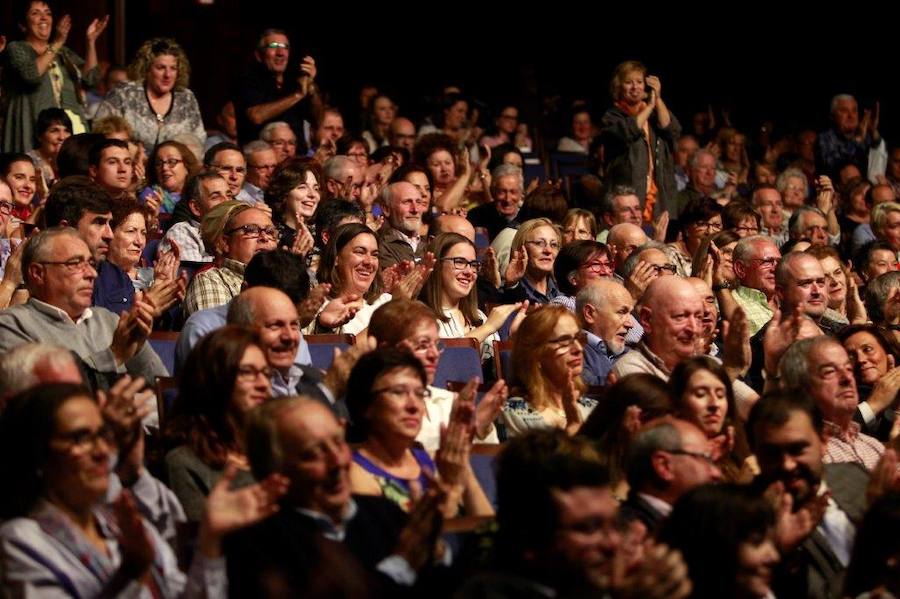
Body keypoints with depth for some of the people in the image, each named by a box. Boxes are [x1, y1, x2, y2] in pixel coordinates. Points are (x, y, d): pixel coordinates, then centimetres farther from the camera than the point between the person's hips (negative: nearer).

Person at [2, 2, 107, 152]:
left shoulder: (63, 52, 21)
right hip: (34, 127, -5)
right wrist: (56, 44, -18)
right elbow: (30, 75, -15)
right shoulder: (15, 49, 5)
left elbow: (89, 78, 7)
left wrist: (90, 42, -3)